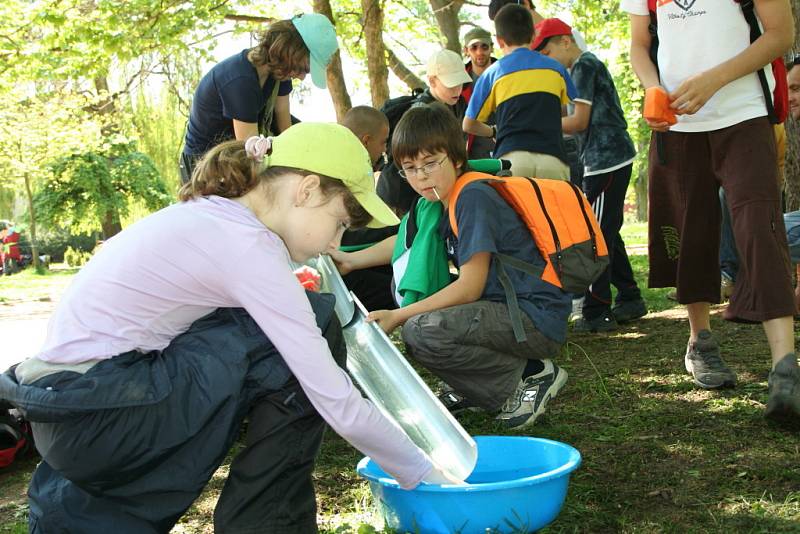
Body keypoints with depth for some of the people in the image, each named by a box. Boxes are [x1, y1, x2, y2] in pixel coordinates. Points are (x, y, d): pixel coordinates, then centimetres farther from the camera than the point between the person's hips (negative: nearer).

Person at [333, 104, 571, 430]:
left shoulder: (473, 198, -17)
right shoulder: (440, 200, 10)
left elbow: (470, 287, -20)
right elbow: (408, 242, 28)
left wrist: (398, 316, -19)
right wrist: (352, 260, 19)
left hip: (538, 318, -10)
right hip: (504, 306, 10)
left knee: (421, 332, -27)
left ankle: (530, 376, -8)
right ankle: (475, 390, 12)